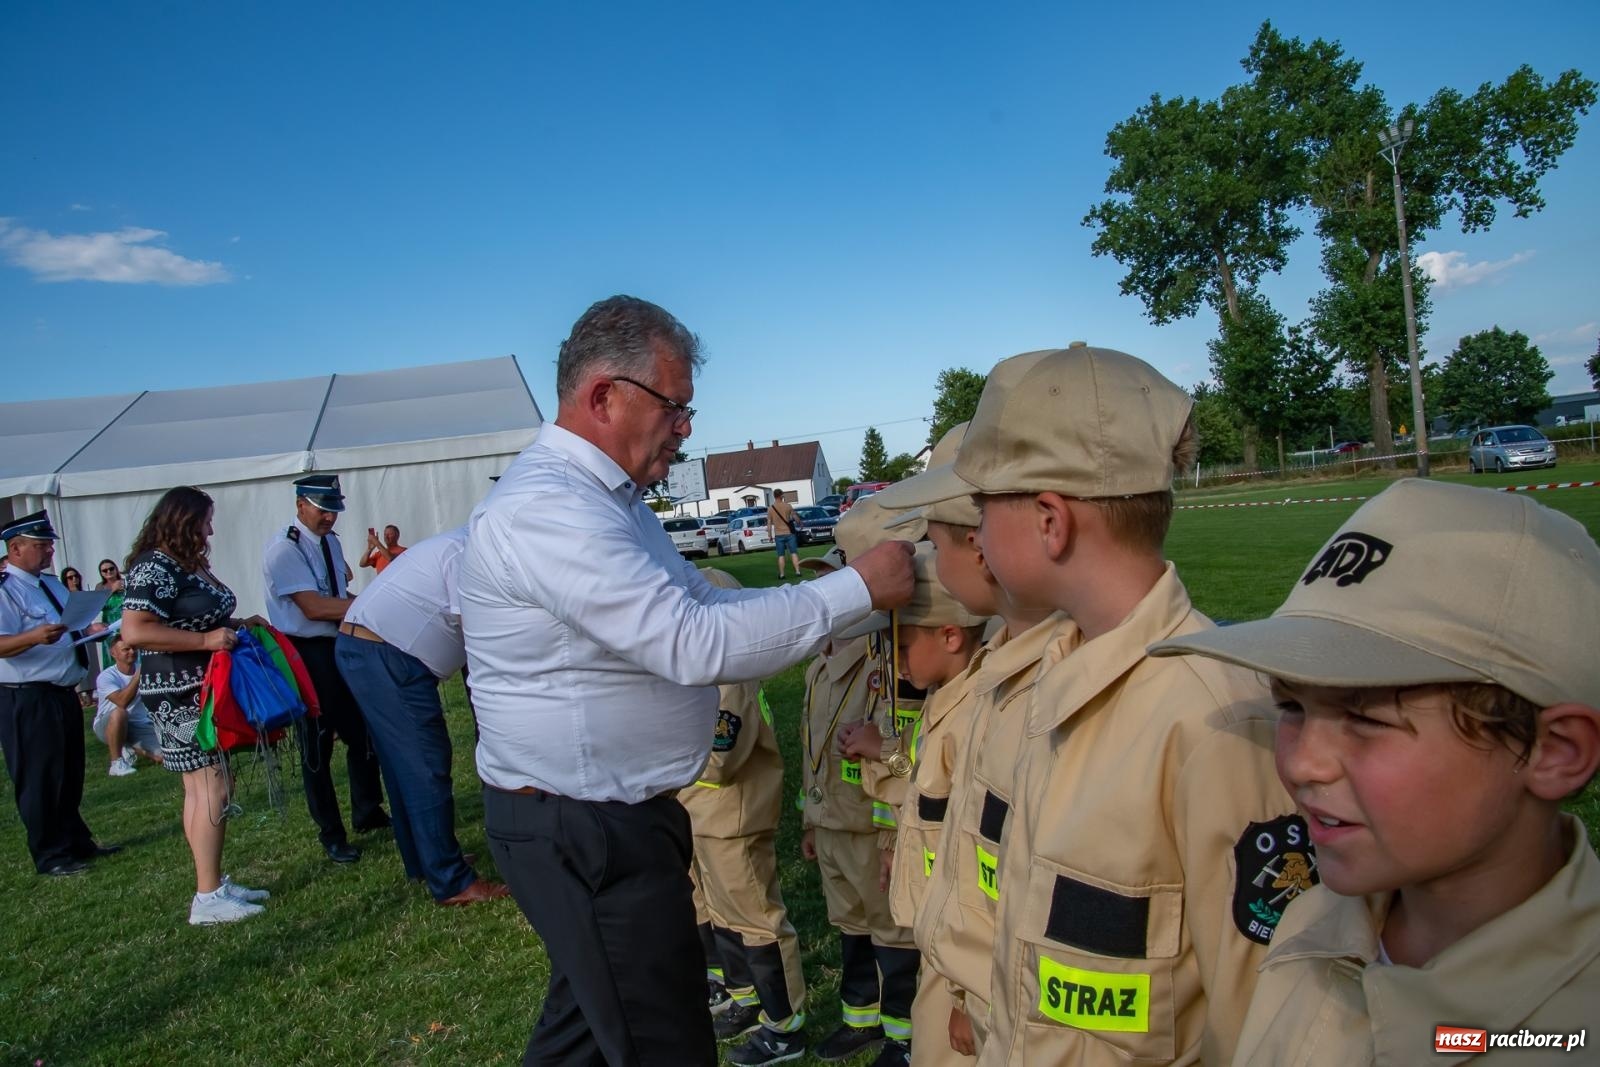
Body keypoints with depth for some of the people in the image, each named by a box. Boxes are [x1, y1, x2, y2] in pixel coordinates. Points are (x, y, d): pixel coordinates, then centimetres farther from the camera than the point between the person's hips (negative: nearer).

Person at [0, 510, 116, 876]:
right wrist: (35, 637, -40)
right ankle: (50, 856, 13)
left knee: (71, 775, 18)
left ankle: (76, 841, 31)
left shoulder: (51, 584, 15)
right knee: (39, 779, 1)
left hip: (63, 694, 9)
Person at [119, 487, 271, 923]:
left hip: (205, 690, 10)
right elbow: (134, 631, -26)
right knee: (211, 788, -9)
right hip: (181, 695, -10)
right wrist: (206, 640, -25)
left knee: (201, 789, 13)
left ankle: (215, 883, 21)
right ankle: (208, 899, -3)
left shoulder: (189, 565, 13)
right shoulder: (155, 569, -17)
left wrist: (236, 624, 11)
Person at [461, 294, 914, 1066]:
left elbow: (702, 603, 9)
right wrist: (858, 590, -22)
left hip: (606, 818, 10)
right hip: (582, 832, -10)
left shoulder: (609, 501, 11)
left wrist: (849, 598, -1)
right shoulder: (544, 507, -24)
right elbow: (697, 643, -30)